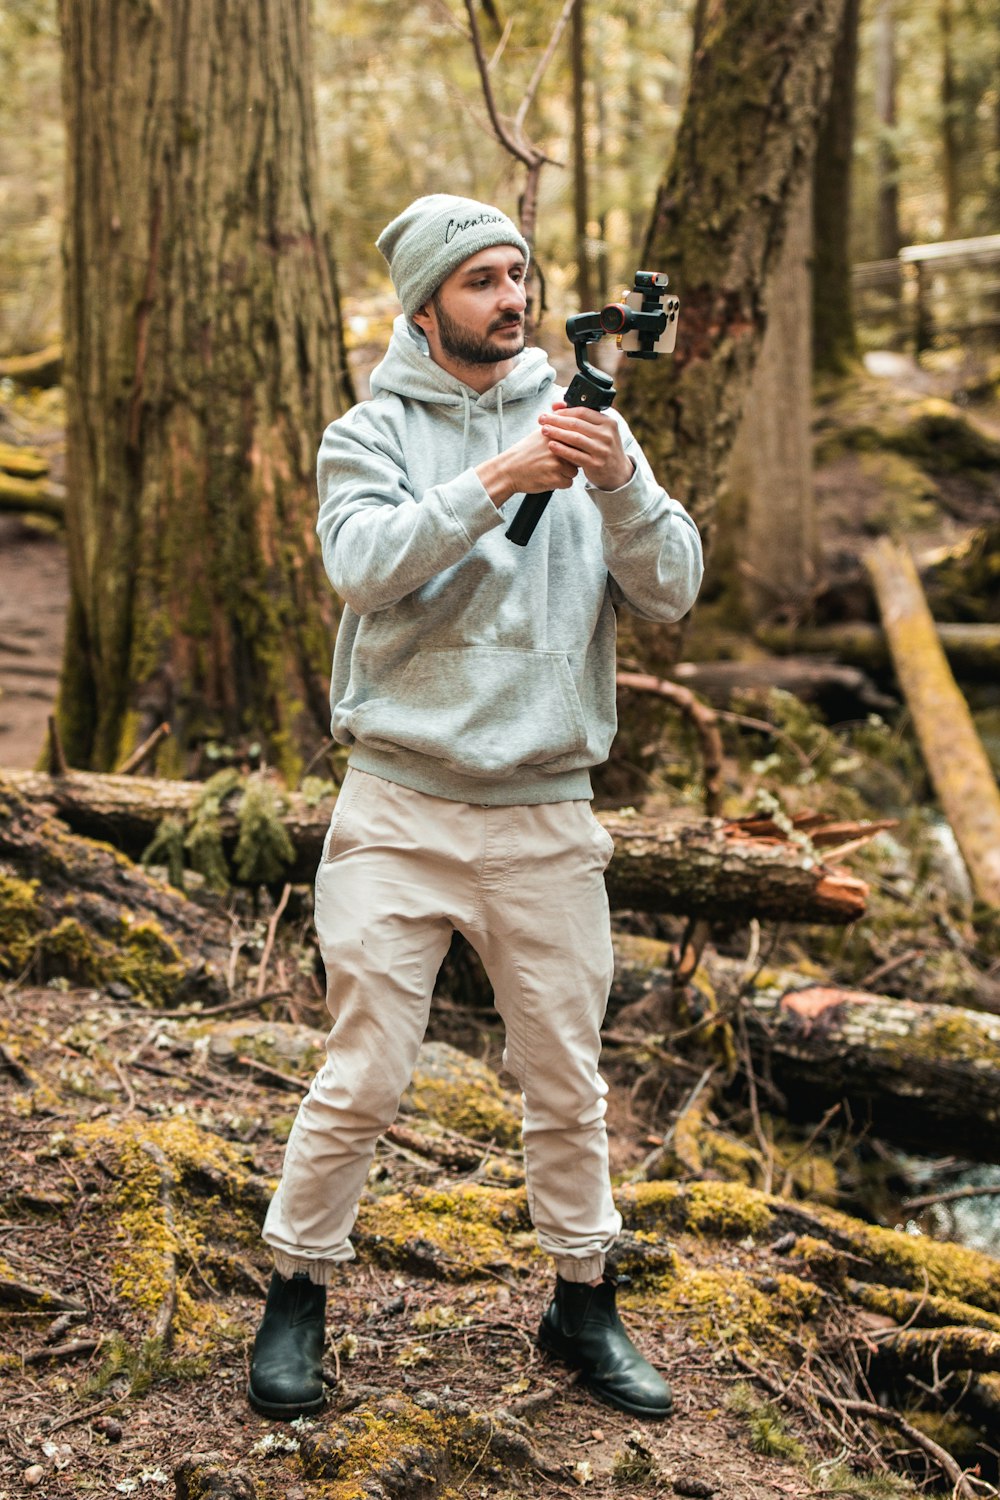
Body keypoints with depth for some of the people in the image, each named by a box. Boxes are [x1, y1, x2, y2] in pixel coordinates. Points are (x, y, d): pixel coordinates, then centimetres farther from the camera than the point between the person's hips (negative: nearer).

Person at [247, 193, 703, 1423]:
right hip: (400, 811, -2)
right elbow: (365, 565, -19)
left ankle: (582, 1306, 28)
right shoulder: (370, 435, 1)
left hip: (546, 817, 3)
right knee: (362, 1080, 0)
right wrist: (495, 481, -28)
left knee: (568, 1082, 11)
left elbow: (673, 593, -4)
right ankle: (297, 1297, 19)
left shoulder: (581, 424, 6)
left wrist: (621, 483, -21)